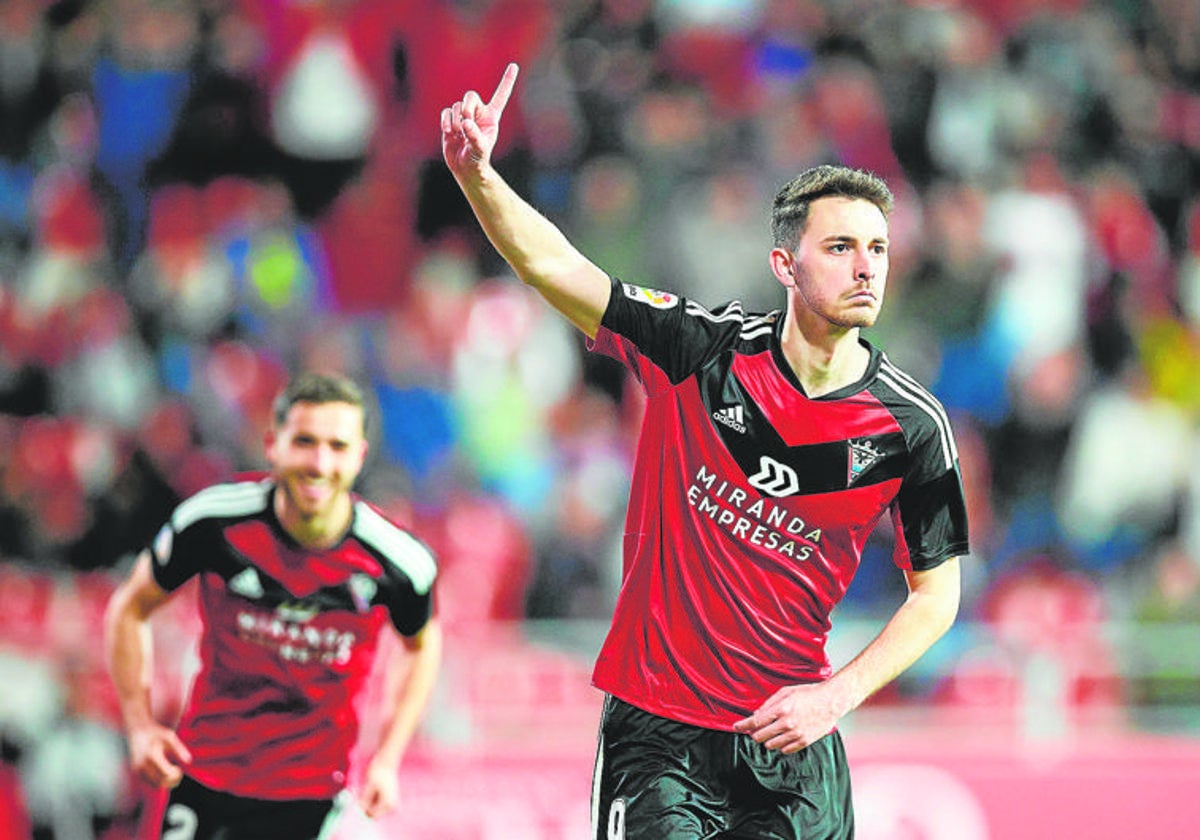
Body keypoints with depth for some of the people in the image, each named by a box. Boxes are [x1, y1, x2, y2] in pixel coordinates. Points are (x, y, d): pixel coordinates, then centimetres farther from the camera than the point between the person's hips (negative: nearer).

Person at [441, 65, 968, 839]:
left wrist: (836, 696, -8)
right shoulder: (705, 351, -7)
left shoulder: (912, 425, -4)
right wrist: (477, 174, -29)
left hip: (790, 740, 2)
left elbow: (937, 593, 4)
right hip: (656, 732, -2)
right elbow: (554, 266, -11)